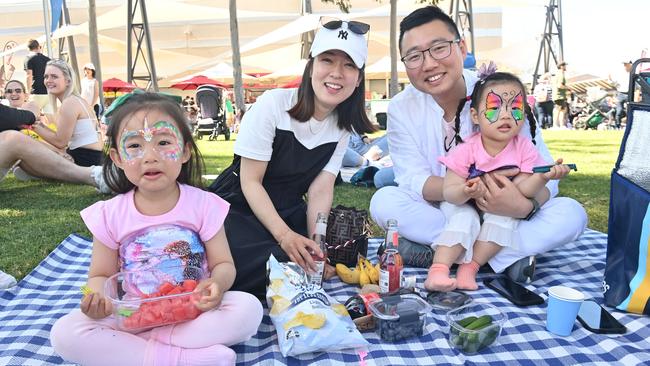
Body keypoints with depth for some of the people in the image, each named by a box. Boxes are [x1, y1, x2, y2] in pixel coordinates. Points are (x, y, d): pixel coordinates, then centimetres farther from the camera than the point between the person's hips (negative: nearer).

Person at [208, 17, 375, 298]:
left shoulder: (343, 125, -2)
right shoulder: (273, 104, -18)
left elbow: (320, 190, -6)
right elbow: (250, 182, -17)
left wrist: (317, 241, -24)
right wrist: (285, 235, -30)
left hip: (287, 211, 6)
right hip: (238, 206, -5)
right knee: (278, 262, -31)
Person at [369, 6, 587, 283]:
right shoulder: (401, 108, -10)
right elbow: (414, 180, -16)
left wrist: (526, 206, -39)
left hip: (502, 218, 0)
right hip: (439, 215, 1)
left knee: (571, 214, -22)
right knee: (383, 201, -27)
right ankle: (507, 254, -20)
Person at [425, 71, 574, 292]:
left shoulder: (524, 148, -12)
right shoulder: (466, 150, -19)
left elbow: (522, 189, -17)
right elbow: (448, 192, -21)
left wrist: (543, 177, -37)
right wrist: (465, 191, -43)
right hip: (464, 206, -2)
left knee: (505, 219, -28)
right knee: (464, 219, -31)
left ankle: (471, 266, -22)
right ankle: (439, 268, -33)